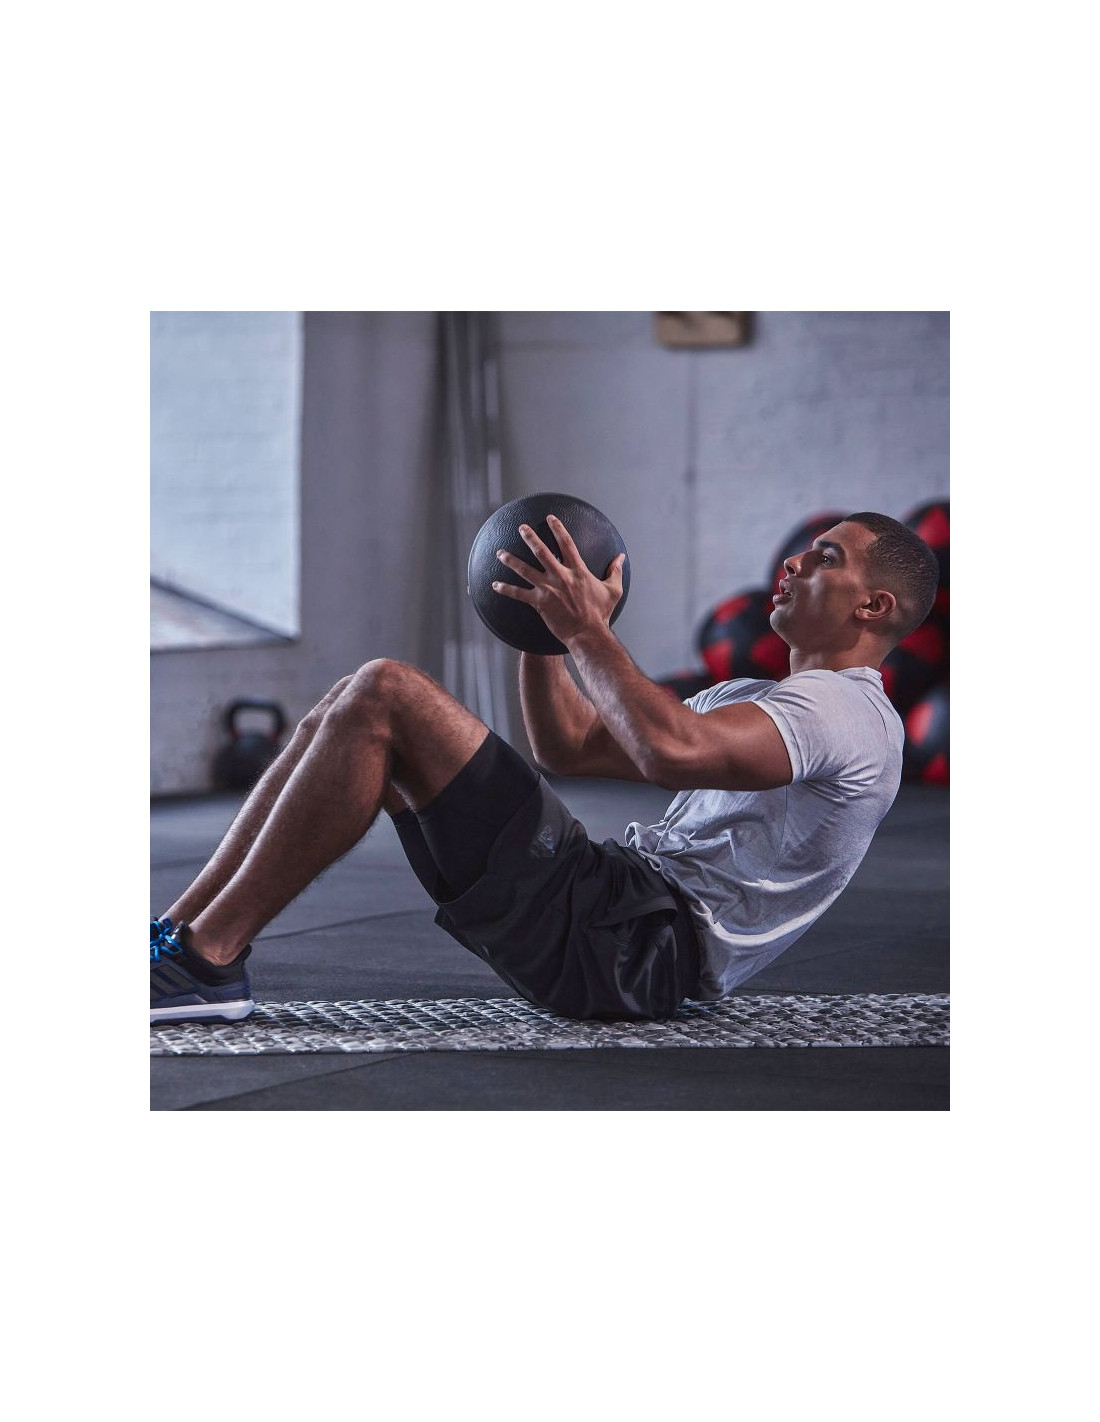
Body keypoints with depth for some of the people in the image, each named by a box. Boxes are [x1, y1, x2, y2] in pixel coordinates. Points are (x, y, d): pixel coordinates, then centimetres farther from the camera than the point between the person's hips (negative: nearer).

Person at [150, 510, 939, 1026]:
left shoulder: (847, 712, -4)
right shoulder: (760, 700, 29)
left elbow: (672, 751, -25)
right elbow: (572, 746, 30)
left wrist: (589, 628, -15)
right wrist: (542, 626, 18)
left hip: (636, 948, -10)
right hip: (615, 906, 10)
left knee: (387, 694, -18)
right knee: (354, 710, 6)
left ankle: (209, 958, -16)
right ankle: (185, 928, 1)